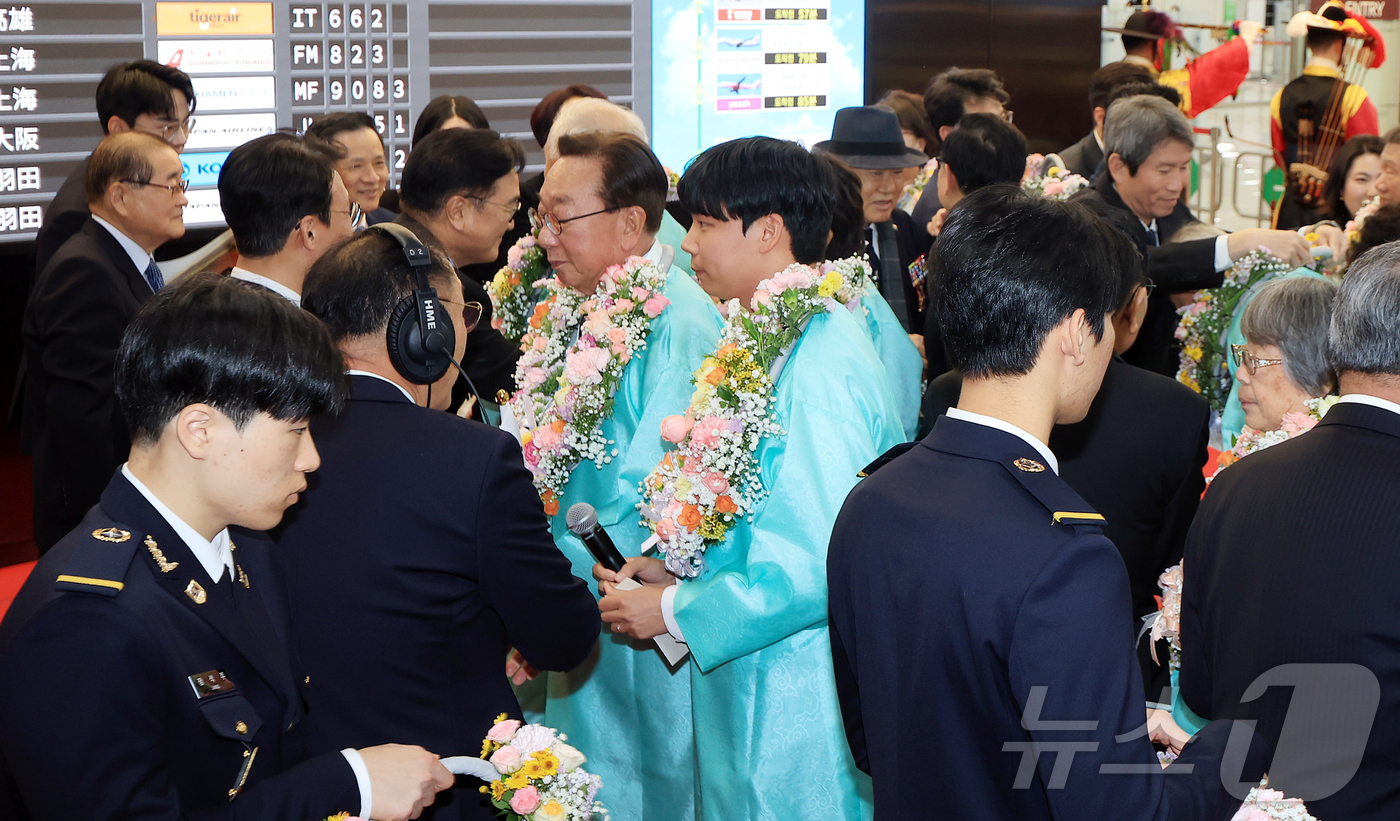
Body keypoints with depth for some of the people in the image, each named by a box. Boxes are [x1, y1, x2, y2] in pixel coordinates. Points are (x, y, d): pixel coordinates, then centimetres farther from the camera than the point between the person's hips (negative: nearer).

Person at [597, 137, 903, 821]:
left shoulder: (818, 372, -24)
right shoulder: (774, 341, 7)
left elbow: (818, 569, -26)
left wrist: (675, 611, -16)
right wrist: (678, 568, 5)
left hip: (795, 707, -9)